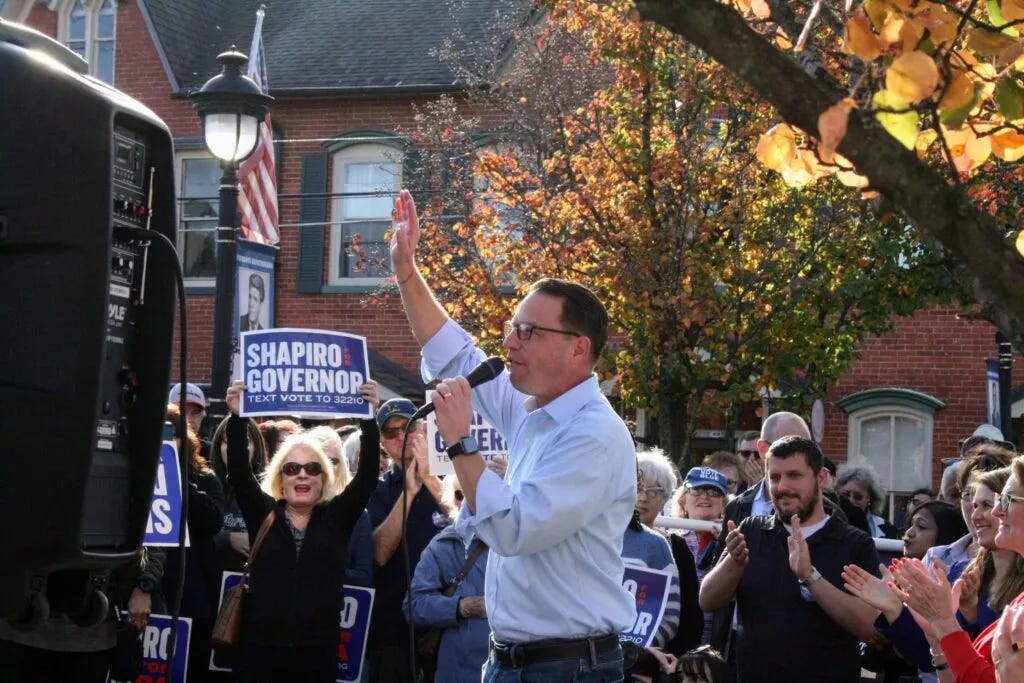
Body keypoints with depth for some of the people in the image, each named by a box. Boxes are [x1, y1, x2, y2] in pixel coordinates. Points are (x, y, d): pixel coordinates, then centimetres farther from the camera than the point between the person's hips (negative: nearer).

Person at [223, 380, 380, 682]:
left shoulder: (337, 516, 7)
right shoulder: (263, 514, 7)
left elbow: (367, 477, -4)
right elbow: (239, 473, -4)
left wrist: (369, 419, -14)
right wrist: (237, 417, -16)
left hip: (318, 651, 0)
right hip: (260, 649, 0)